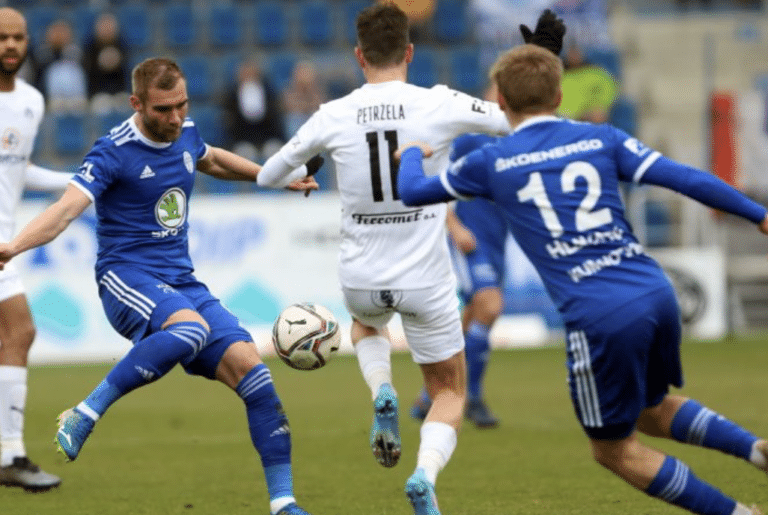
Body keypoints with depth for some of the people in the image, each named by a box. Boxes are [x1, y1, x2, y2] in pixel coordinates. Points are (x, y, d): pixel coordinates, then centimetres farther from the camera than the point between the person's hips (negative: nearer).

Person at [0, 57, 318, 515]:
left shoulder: (185, 134, 10)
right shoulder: (114, 151, -12)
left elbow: (211, 159, 35)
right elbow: (68, 207, -24)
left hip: (182, 282, 7)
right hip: (127, 278, -7)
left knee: (249, 365, -10)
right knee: (190, 329, -38)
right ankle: (86, 415, -27)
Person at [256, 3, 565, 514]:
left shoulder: (333, 116, -7)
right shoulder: (441, 105, -11)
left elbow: (268, 175, 8)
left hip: (361, 278, 2)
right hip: (427, 280, -2)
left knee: (366, 323, 39)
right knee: (450, 393, 15)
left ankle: (382, 394, 7)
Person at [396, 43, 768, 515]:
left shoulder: (493, 162, 6)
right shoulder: (602, 139, 11)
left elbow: (413, 193, 20)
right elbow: (685, 179, 2)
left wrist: (412, 154, 42)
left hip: (601, 318, -4)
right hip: (657, 294, 5)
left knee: (615, 449, 13)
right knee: (651, 411, 29)